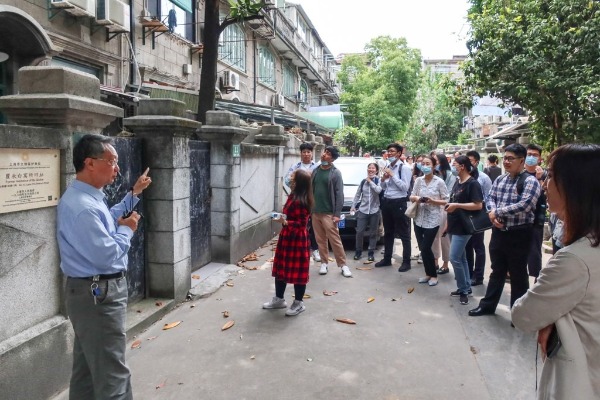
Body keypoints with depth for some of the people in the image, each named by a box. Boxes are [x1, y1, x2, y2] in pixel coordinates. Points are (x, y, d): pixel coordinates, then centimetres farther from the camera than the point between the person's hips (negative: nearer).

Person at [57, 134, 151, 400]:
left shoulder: (88, 197, 7)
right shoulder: (82, 207, -27)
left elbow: (108, 220, 24)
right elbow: (106, 255, -28)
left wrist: (134, 194, 22)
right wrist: (128, 230, -11)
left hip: (92, 293, 11)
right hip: (98, 296, -11)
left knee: (87, 366, 24)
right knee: (112, 374, -1)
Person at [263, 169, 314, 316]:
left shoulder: (301, 201, -22)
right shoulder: (292, 196, 8)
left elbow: (301, 224, -23)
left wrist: (285, 222, -32)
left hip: (297, 240, -10)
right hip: (286, 237, 10)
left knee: (297, 272, 3)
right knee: (280, 269, 17)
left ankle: (298, 303, 18)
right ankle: (279, 299, 30)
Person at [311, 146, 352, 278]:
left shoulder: (336, 173, -6)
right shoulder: (315, 171, 11)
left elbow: (339, 194, -10)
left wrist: (337, 214, -16)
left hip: (328, 213, -5)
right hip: (315, 212, 5)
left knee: (335, 240, -4)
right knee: (320, 240, 10)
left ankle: (343, 265, 6)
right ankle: (324, 263, 21)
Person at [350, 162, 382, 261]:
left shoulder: (379, 180, 0)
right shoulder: (363, 181, 11)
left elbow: (378, 190, -21)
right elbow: (357, 195, 15)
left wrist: (370, 181, -10)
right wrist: (353, 206, 10)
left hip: (374, 211, -2)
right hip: (362, 210, 2)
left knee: (373, 233, 5)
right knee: (359, 232, -1)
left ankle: (371, 253, 15)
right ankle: (358, 251, 14)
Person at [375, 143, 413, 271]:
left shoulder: (404, 167, -10)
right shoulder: (388, 167, 11)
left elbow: (405, 187, -19)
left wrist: (392, 175, -17)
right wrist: (383, 179, -3)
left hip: (399, 203, -7)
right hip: (387, 202, 8)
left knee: (403, 234, 3)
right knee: (388, 233, 17)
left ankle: (406, 262, 11)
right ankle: (387, 259, 28)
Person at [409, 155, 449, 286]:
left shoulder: (439, 182, -6)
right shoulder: (418, 180, 5)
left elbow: (446, 201, -5)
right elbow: (411, 196, 9)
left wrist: (432, 201, -20)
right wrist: (416, 198, -13)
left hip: (432, 219, -4)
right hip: (419, 218, 4)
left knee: (426, 248, -5)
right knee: (422, 248, 8)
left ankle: (433, 275, 14)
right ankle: (428, 273, 25)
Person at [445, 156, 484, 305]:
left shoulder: (472, 183, -14)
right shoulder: (457, 182, 12)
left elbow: (478, 205, -21)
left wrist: (457, 205, -22)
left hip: (463, 227, -9)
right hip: (454, 226, 9)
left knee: (454, 258, -10)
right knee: (461, 258, 14)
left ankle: (463, 290, 4)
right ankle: (466, 287, 24)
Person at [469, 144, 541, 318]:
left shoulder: (530, 181, -12)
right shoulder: (499, 180, 9)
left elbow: (523, 206, -23)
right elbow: (490, 198, 8)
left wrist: (496, 211, -15)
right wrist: (493, 213, -13)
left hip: (518, 235, -6)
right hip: (499, 232, 6)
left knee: (518, 275, 9)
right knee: (497, 271, 19)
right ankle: (488, 304, 31)